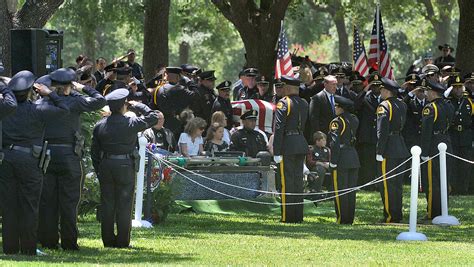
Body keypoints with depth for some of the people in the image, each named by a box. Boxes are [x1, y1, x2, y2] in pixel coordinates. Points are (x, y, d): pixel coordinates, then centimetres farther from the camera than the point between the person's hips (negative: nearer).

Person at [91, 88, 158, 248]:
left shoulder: (100, 125, 3)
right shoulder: (131, 124, -9)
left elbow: (94, 151, 6)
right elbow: (153, 118, 2)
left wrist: (98, 170, 14)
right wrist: (138, 106, 10)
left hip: (105, 166, 4)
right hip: (125, 167, -4)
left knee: (107, 205, 7)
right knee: (124, 205, 2)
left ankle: (108, 240, 10)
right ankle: (122, 240, 3)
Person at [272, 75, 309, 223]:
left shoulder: (283, 103, -11)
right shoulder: (304, 104, 10)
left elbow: (279, 129, -14)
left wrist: (276, 151, -14)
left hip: (287, 144, -7)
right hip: (302, 143, 7)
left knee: (287, 180, -3)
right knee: (298, 180, 11)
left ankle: (288, 215, -3)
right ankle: (298, 215, 13)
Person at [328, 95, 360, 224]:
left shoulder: (337, 122, -12)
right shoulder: (354, 119, 7)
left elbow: (335, 143, -16)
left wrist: (333, 162, -15)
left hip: (341, 158, -7)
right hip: (354, 158, 7)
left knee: (340, 190, -1)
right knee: (351, 190, 10)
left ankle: (342, 218, 0)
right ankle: (350, 218, 14)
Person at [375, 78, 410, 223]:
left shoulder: (384, 106, -14)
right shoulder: (402, 105, 8)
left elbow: (382, 131, -19)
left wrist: (379, 152, -17)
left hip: (388, 151, -8)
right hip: (401, 149, 8)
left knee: (387, 184, -2)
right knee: (397, 183, 14)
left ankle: (390, 216, -1)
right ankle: (398, 214, 19)